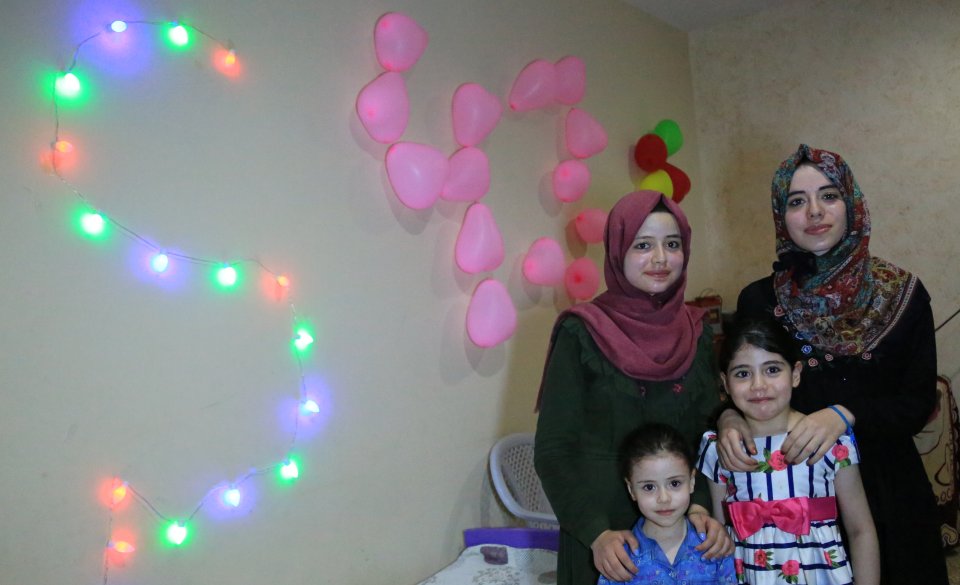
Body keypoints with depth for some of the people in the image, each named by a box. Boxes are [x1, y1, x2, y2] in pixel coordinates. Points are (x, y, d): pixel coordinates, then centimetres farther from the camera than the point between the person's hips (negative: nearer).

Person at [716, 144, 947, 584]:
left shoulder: (903, 295, -4)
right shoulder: (758, 301, -3)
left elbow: (919, 402, -6)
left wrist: (845, 415, -23)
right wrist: (729, 420, -20)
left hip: (887, 488, 0)